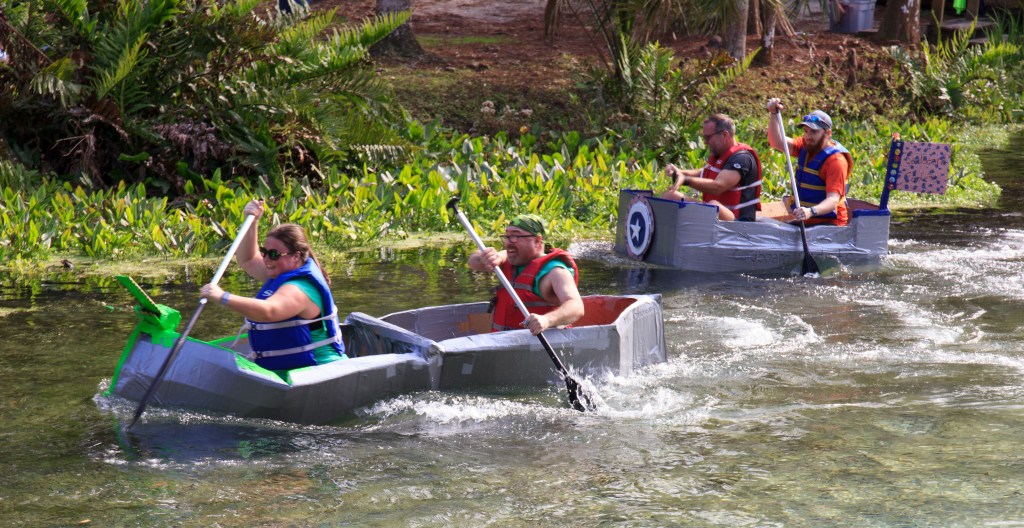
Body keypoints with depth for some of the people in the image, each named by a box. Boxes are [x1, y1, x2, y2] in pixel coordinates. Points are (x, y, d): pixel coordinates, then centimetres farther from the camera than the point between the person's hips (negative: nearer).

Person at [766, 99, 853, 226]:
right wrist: (773, 115, -14)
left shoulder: (836, 161, -16)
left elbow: (833, 200, -26)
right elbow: (777, 142, -1)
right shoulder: (806, 146, 7)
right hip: (805, 221, 7)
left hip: (829, 222, -7)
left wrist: (811, 211, -45)